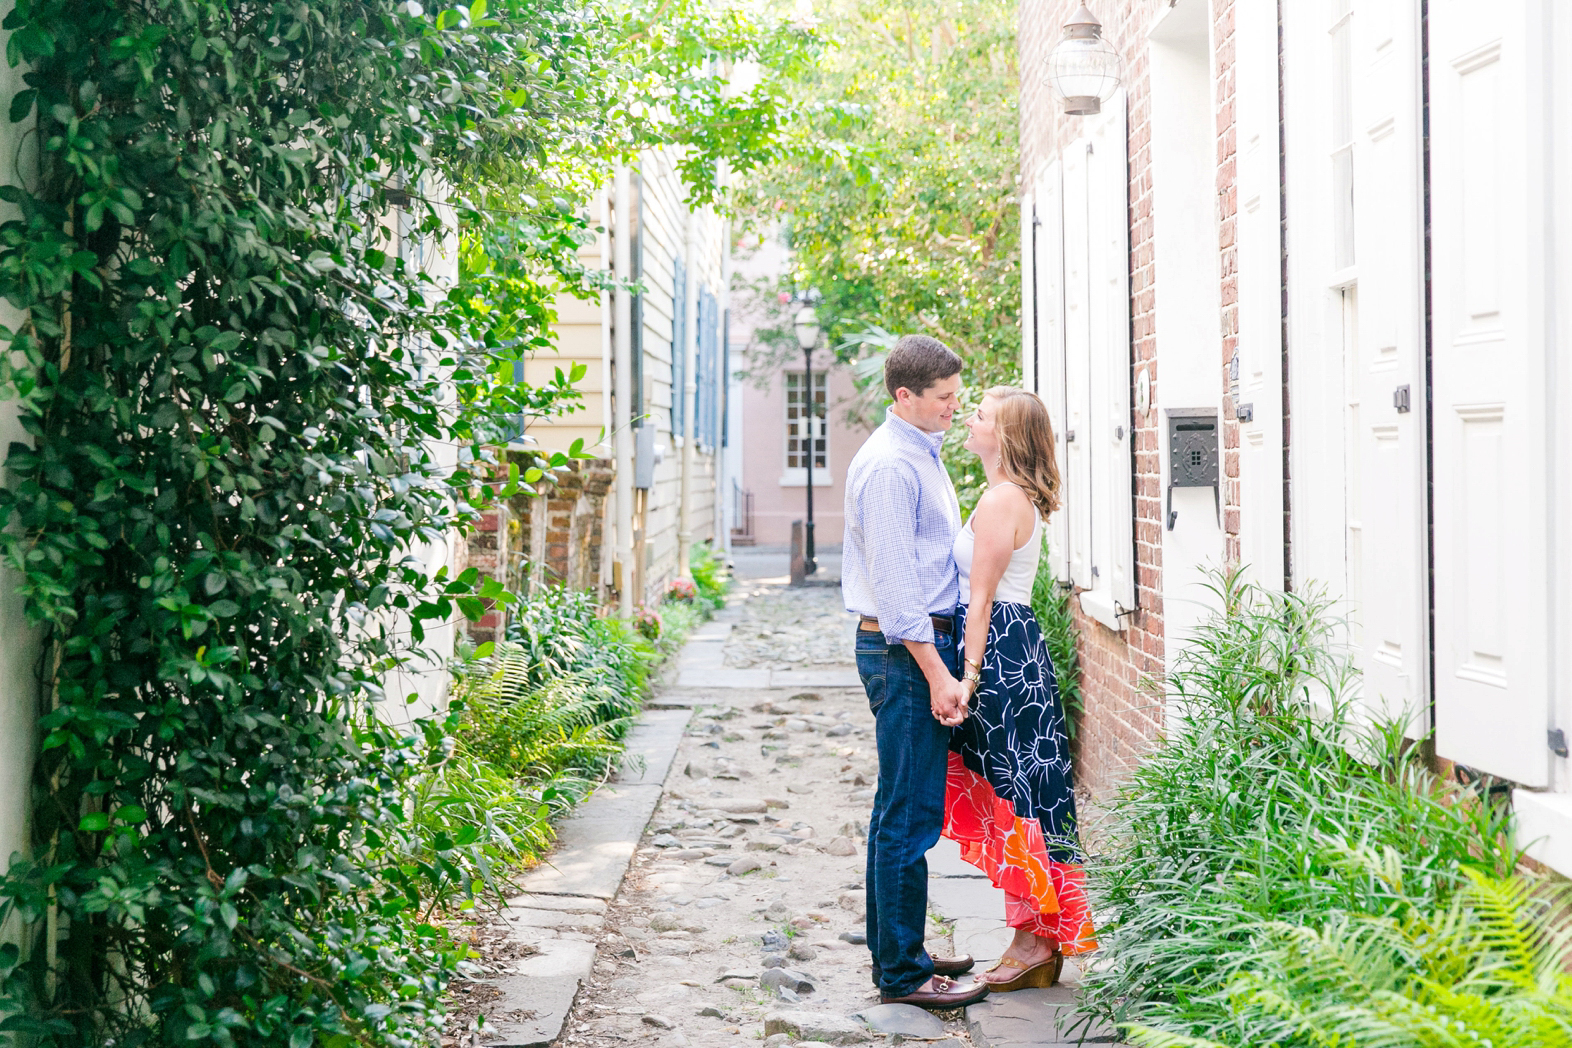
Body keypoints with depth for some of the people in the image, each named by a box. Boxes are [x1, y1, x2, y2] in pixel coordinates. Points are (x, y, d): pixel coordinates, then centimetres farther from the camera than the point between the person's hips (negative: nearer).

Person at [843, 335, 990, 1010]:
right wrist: (936, 673, -20)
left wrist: (944, 662, 21)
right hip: (904, 650, -10)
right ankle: (901, 973, 0)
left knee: (904, 810, 15)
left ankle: (896, 952, 24)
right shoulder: (888, 465, -15)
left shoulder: (923, 454, 17)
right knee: (909, 814, -6)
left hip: (926, 642, 10)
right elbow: (893, 582, -20)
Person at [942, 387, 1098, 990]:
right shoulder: (1021, 497, 16)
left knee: (1011, 799, -3)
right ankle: (1037, 941, 16)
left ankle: (1034, 940, 4)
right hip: (1017, 645, 10)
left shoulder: (1000, 499, -14)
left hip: (999, 649, -10)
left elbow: (981, 599, -17)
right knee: (1011, 794, 11)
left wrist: (967, 675, -18)